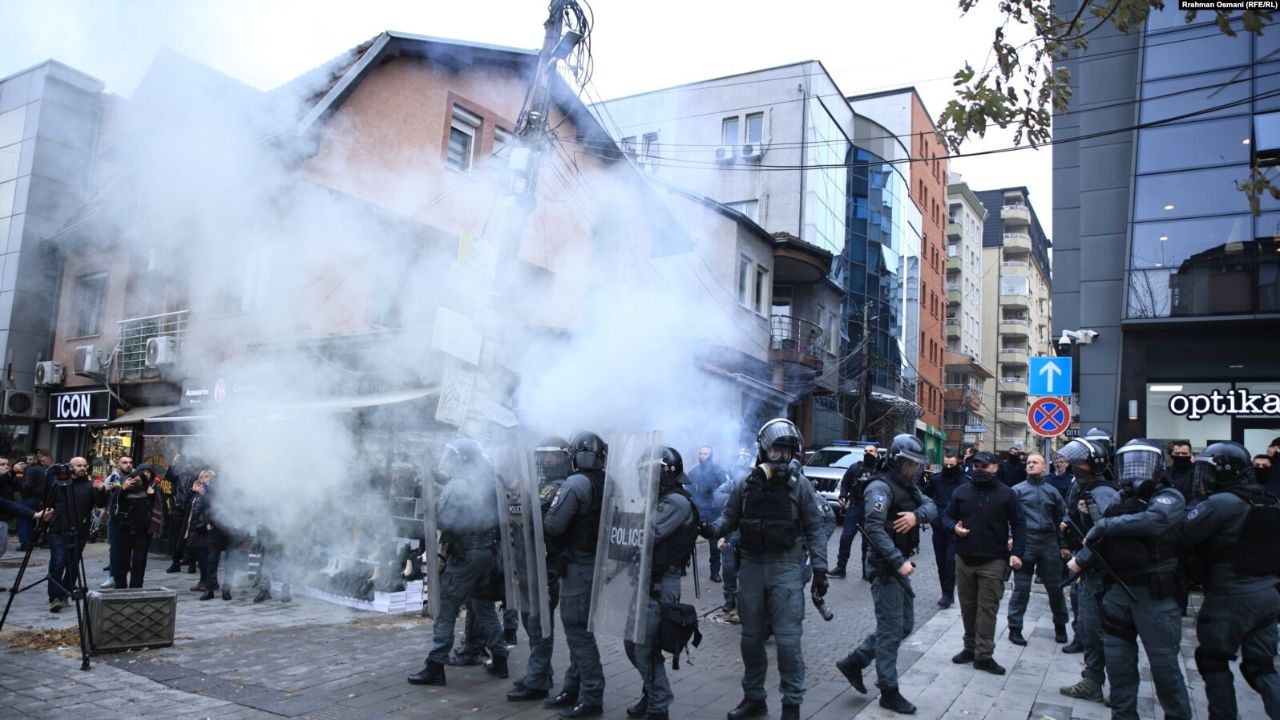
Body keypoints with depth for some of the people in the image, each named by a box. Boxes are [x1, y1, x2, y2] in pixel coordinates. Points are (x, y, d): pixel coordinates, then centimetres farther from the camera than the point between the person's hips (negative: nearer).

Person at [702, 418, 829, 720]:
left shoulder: (800, 485, -4)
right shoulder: (747, 485, 2)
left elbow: (815, 530, -3)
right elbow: (730, 517, 9)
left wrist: (819, 569, -8)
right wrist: (713, 529, -13)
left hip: (786, 568, -3)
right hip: (752, 567, 4)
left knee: (787, 639, -4)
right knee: (751, 638, 14)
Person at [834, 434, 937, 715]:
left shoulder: (909, 486, 14)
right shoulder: (881, 486, -16)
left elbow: (931, 507, 1)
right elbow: (874, 528, -25)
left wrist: (916, 515, -21)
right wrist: (899, 562, -28)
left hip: (900, 566, 10)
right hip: (885, 567, -10)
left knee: (905, 625, 17)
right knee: (891, 630, -1)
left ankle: (853, 662, 23)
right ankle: (889, 692, 11)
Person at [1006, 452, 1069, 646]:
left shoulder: (1052, 491, 11)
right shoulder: (1018, 490, 2)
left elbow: (1061, 519, 14)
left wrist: (1063, 545, 11)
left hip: (1049, 543, 3)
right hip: (1025, 542, -3)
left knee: (1055, 586, 9)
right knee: (1021, 587, 1)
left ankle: (1060, 625, 27)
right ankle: (1015, 628, 9)